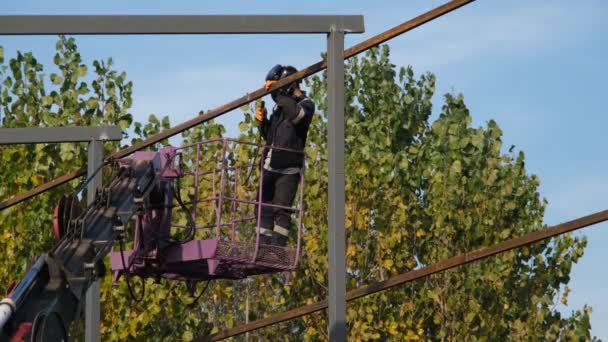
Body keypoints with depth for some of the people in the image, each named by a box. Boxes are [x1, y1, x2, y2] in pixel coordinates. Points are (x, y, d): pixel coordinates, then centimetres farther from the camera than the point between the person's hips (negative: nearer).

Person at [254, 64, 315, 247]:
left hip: (288, 170, -7)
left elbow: (296, 114, -32)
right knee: (264, 209, 5)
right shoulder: (281, 105, 15)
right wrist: (263, 121, 4)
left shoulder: (305, 104, -5)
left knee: (281, 211, -12)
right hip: (270, 167, 7)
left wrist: (278, 93, -26)